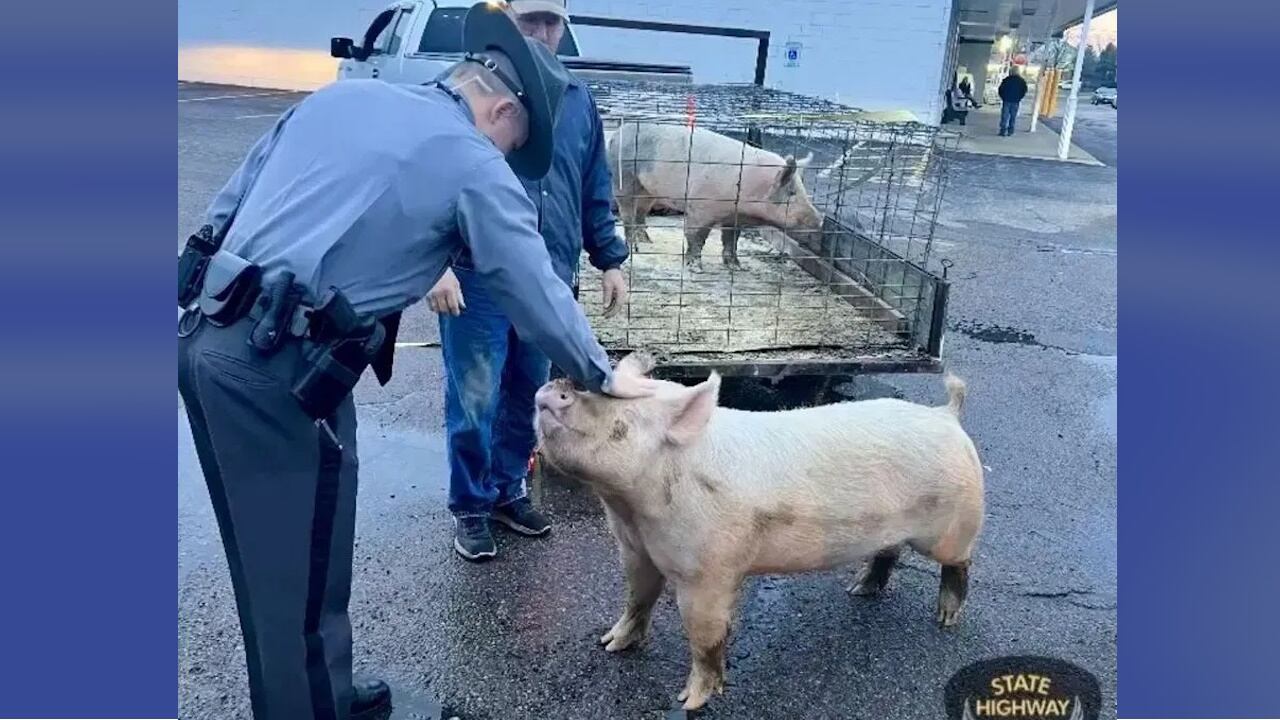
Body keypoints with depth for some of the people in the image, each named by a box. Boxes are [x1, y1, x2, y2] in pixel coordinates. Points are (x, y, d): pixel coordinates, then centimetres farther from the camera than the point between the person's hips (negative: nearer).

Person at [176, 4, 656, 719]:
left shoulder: (339, 94, 17)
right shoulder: (475, 166, -3)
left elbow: (231, 199, 17)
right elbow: (536, 290, 2)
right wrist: (603, 376, 16)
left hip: (204, 336, 9)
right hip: (281, 367, -8)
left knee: (269, 563, 22)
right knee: (304, 576, 8)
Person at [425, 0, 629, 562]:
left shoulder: (578, 102, 10)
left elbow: (595, 193, 16)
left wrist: (610, 260, 12)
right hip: (478, 278, -4)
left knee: (528, 397, 15)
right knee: (473, 402, 2)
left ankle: (509, 490, 34)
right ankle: (470, 508, 20)